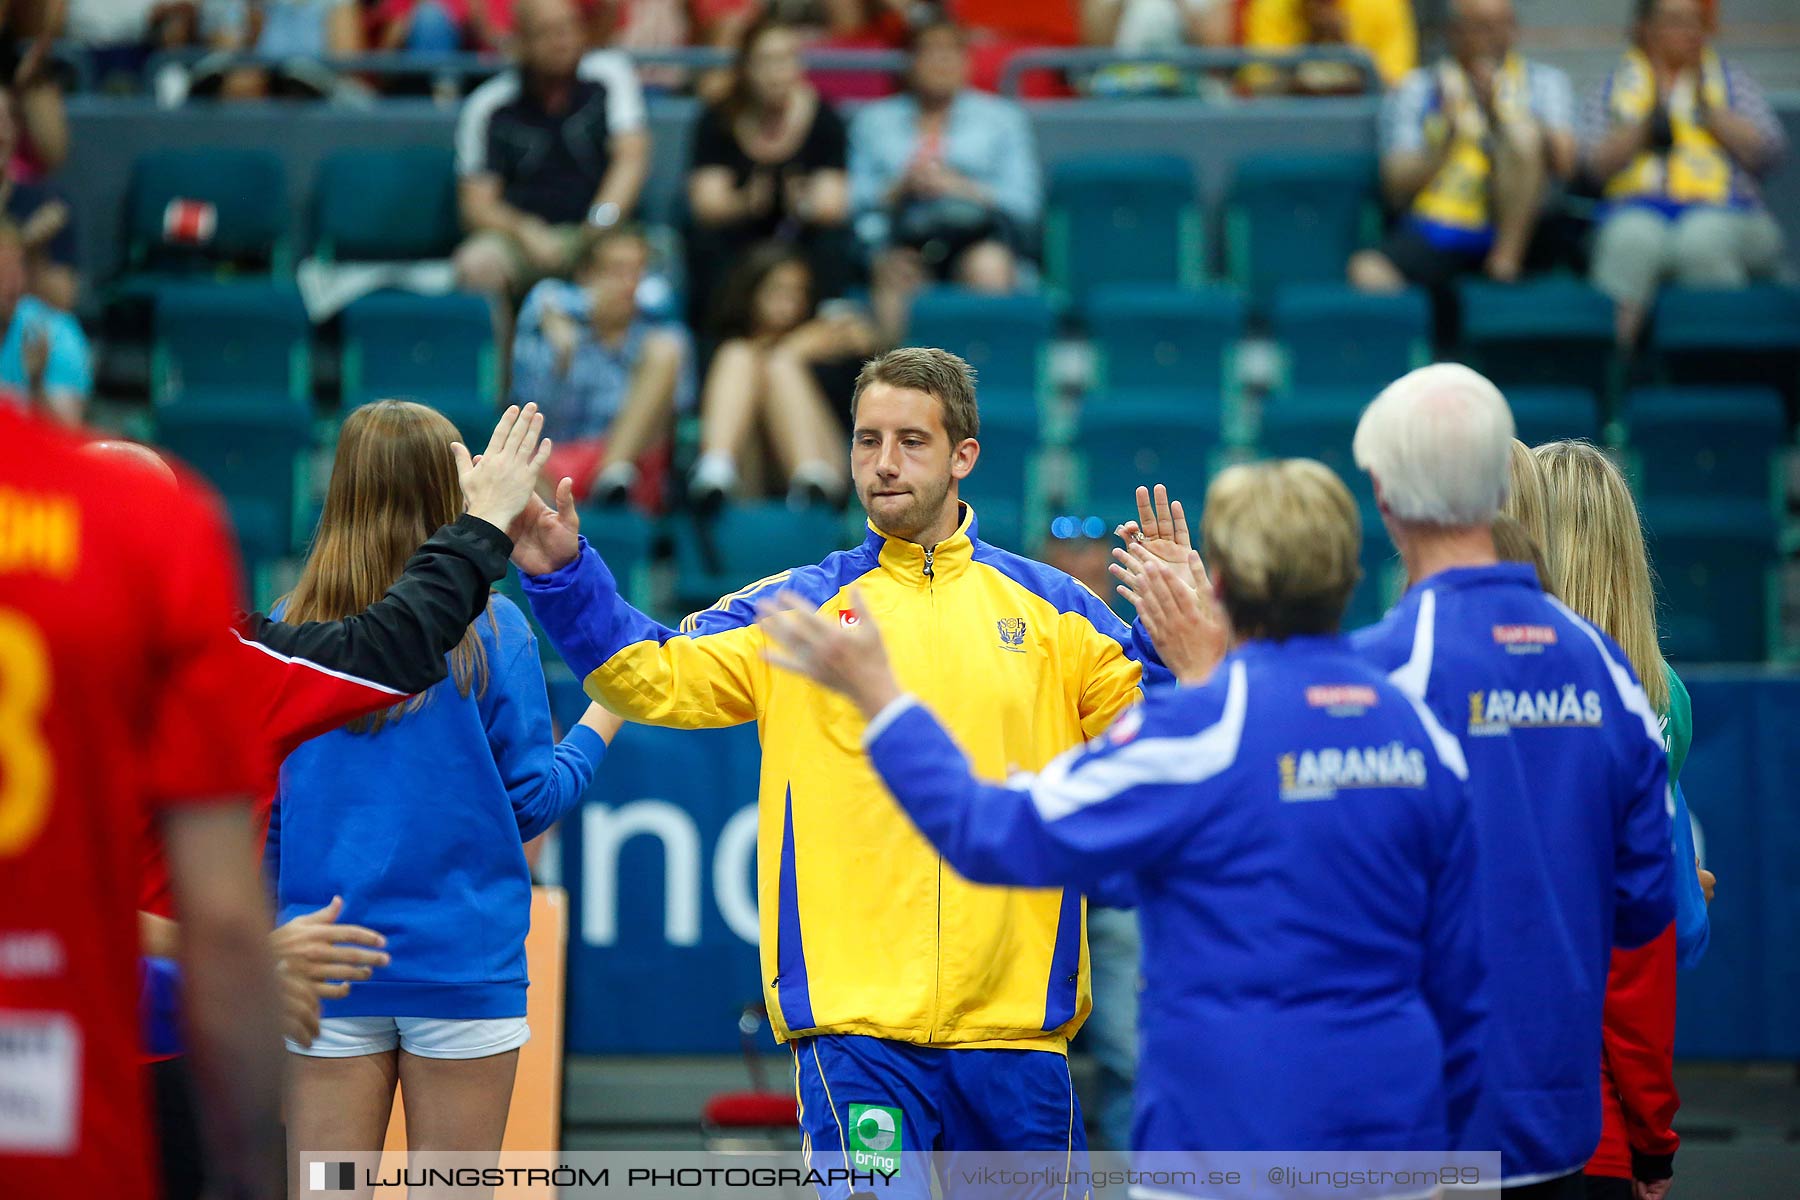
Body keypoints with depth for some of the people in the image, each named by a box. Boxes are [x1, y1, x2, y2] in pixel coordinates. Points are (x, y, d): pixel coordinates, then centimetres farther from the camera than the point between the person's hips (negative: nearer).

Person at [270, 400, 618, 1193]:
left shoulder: (287, 632, 1)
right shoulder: (489, 631, -6)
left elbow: (262, 817, 5)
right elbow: (531, 801, -2)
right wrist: (598, 726, 15)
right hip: (463, 963, -2)